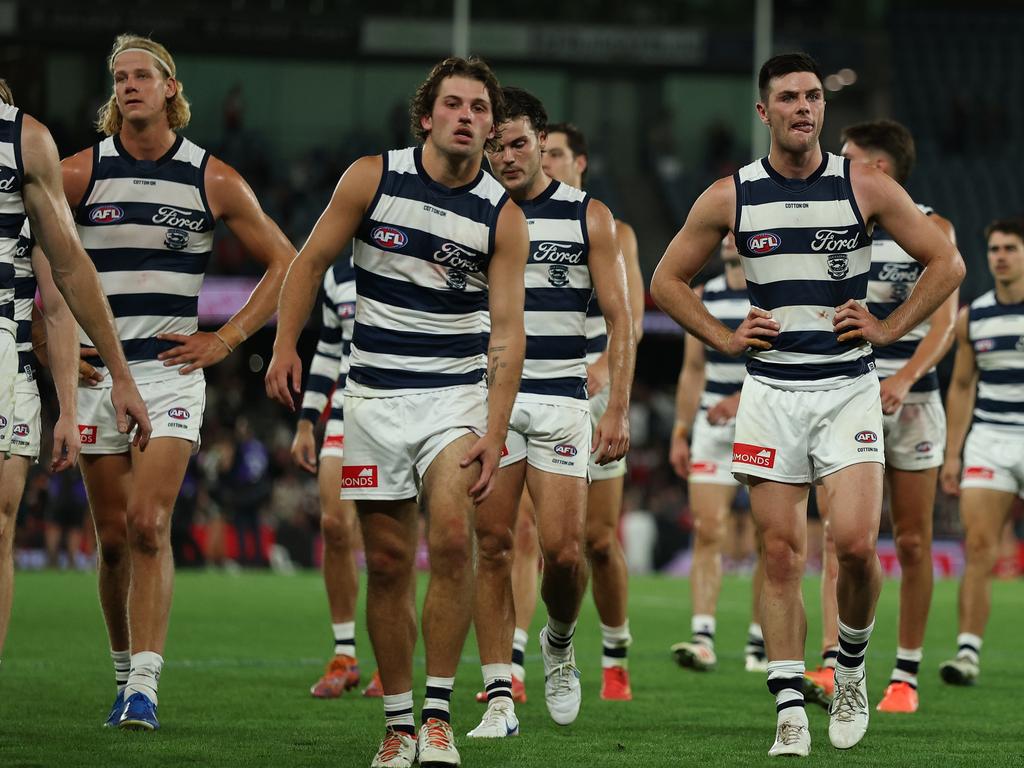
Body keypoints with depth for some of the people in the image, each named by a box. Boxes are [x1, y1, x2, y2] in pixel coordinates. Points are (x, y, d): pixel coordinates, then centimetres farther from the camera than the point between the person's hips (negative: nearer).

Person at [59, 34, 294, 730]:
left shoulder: (213, 181, 2)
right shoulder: (81, 172, 2)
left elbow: (285, 263, 10)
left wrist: (226, 340, 3)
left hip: (172, 368, -1)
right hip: (96, 371, 1)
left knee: (148, 524, -15)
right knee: (113, 536, 3)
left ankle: (144, 686, -17)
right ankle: (125, 675, 18)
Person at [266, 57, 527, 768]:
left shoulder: (502, 215, -3)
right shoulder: (373, 178, -2)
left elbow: (507, 329, -6)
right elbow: (311, 261, 8)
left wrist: (495, 434, -14)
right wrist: (286, 346, -1)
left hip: (458, 395, -1)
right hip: (375, 395, 1)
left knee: (452, 541, -20)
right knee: (388, 561, 1)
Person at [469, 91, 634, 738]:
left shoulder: (588, 216, 5)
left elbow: (621, 319, 4)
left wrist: (619, 410, -4)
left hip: (561, 398, -1)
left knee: (564, 550, -9)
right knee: (493, 544, -5)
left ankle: (559, 642, 22)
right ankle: (500, 696, -2)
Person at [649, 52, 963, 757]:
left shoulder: (866, 188, -1)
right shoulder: (730, 197, 2)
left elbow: (947, 263, 7)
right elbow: (668, 281, 14)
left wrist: (888, 329, 0)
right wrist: (723, 338, 3)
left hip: (849, 388, -1)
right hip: (771, 390, 1)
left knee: (856, 543, -15)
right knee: (782, 555, -1)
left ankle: (851, 668, 12)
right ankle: (790, 713, 2)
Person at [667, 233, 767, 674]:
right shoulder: (703, 298, 12)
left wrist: (743, 399, -26)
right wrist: (680, 434, 11)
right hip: (712, 428, 3)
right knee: (707, 533, -8)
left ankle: (760, 643, 6)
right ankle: (702, 637, -13)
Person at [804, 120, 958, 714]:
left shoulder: (932, 230, -2)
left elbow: (944, 320, -10)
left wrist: (904, 377, -24)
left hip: (912, 399, -2)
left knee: (913, 542, 2)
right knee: (841, 532, -10)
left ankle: (907, 676, 8)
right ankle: (834, 665, -16)